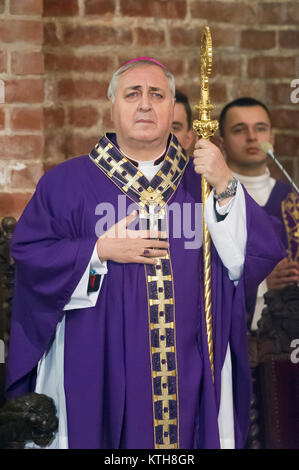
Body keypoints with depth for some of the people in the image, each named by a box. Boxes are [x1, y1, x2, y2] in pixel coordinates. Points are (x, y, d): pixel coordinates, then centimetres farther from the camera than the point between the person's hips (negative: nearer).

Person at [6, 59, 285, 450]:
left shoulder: (202, 179, 9)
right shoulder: (67, 182, 4)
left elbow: (258, 256, -1)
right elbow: (27, 253, -2)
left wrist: (225, 188, -13)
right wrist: (98, 252, -12)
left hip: (189, 372, 2)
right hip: (98, 371, -1)